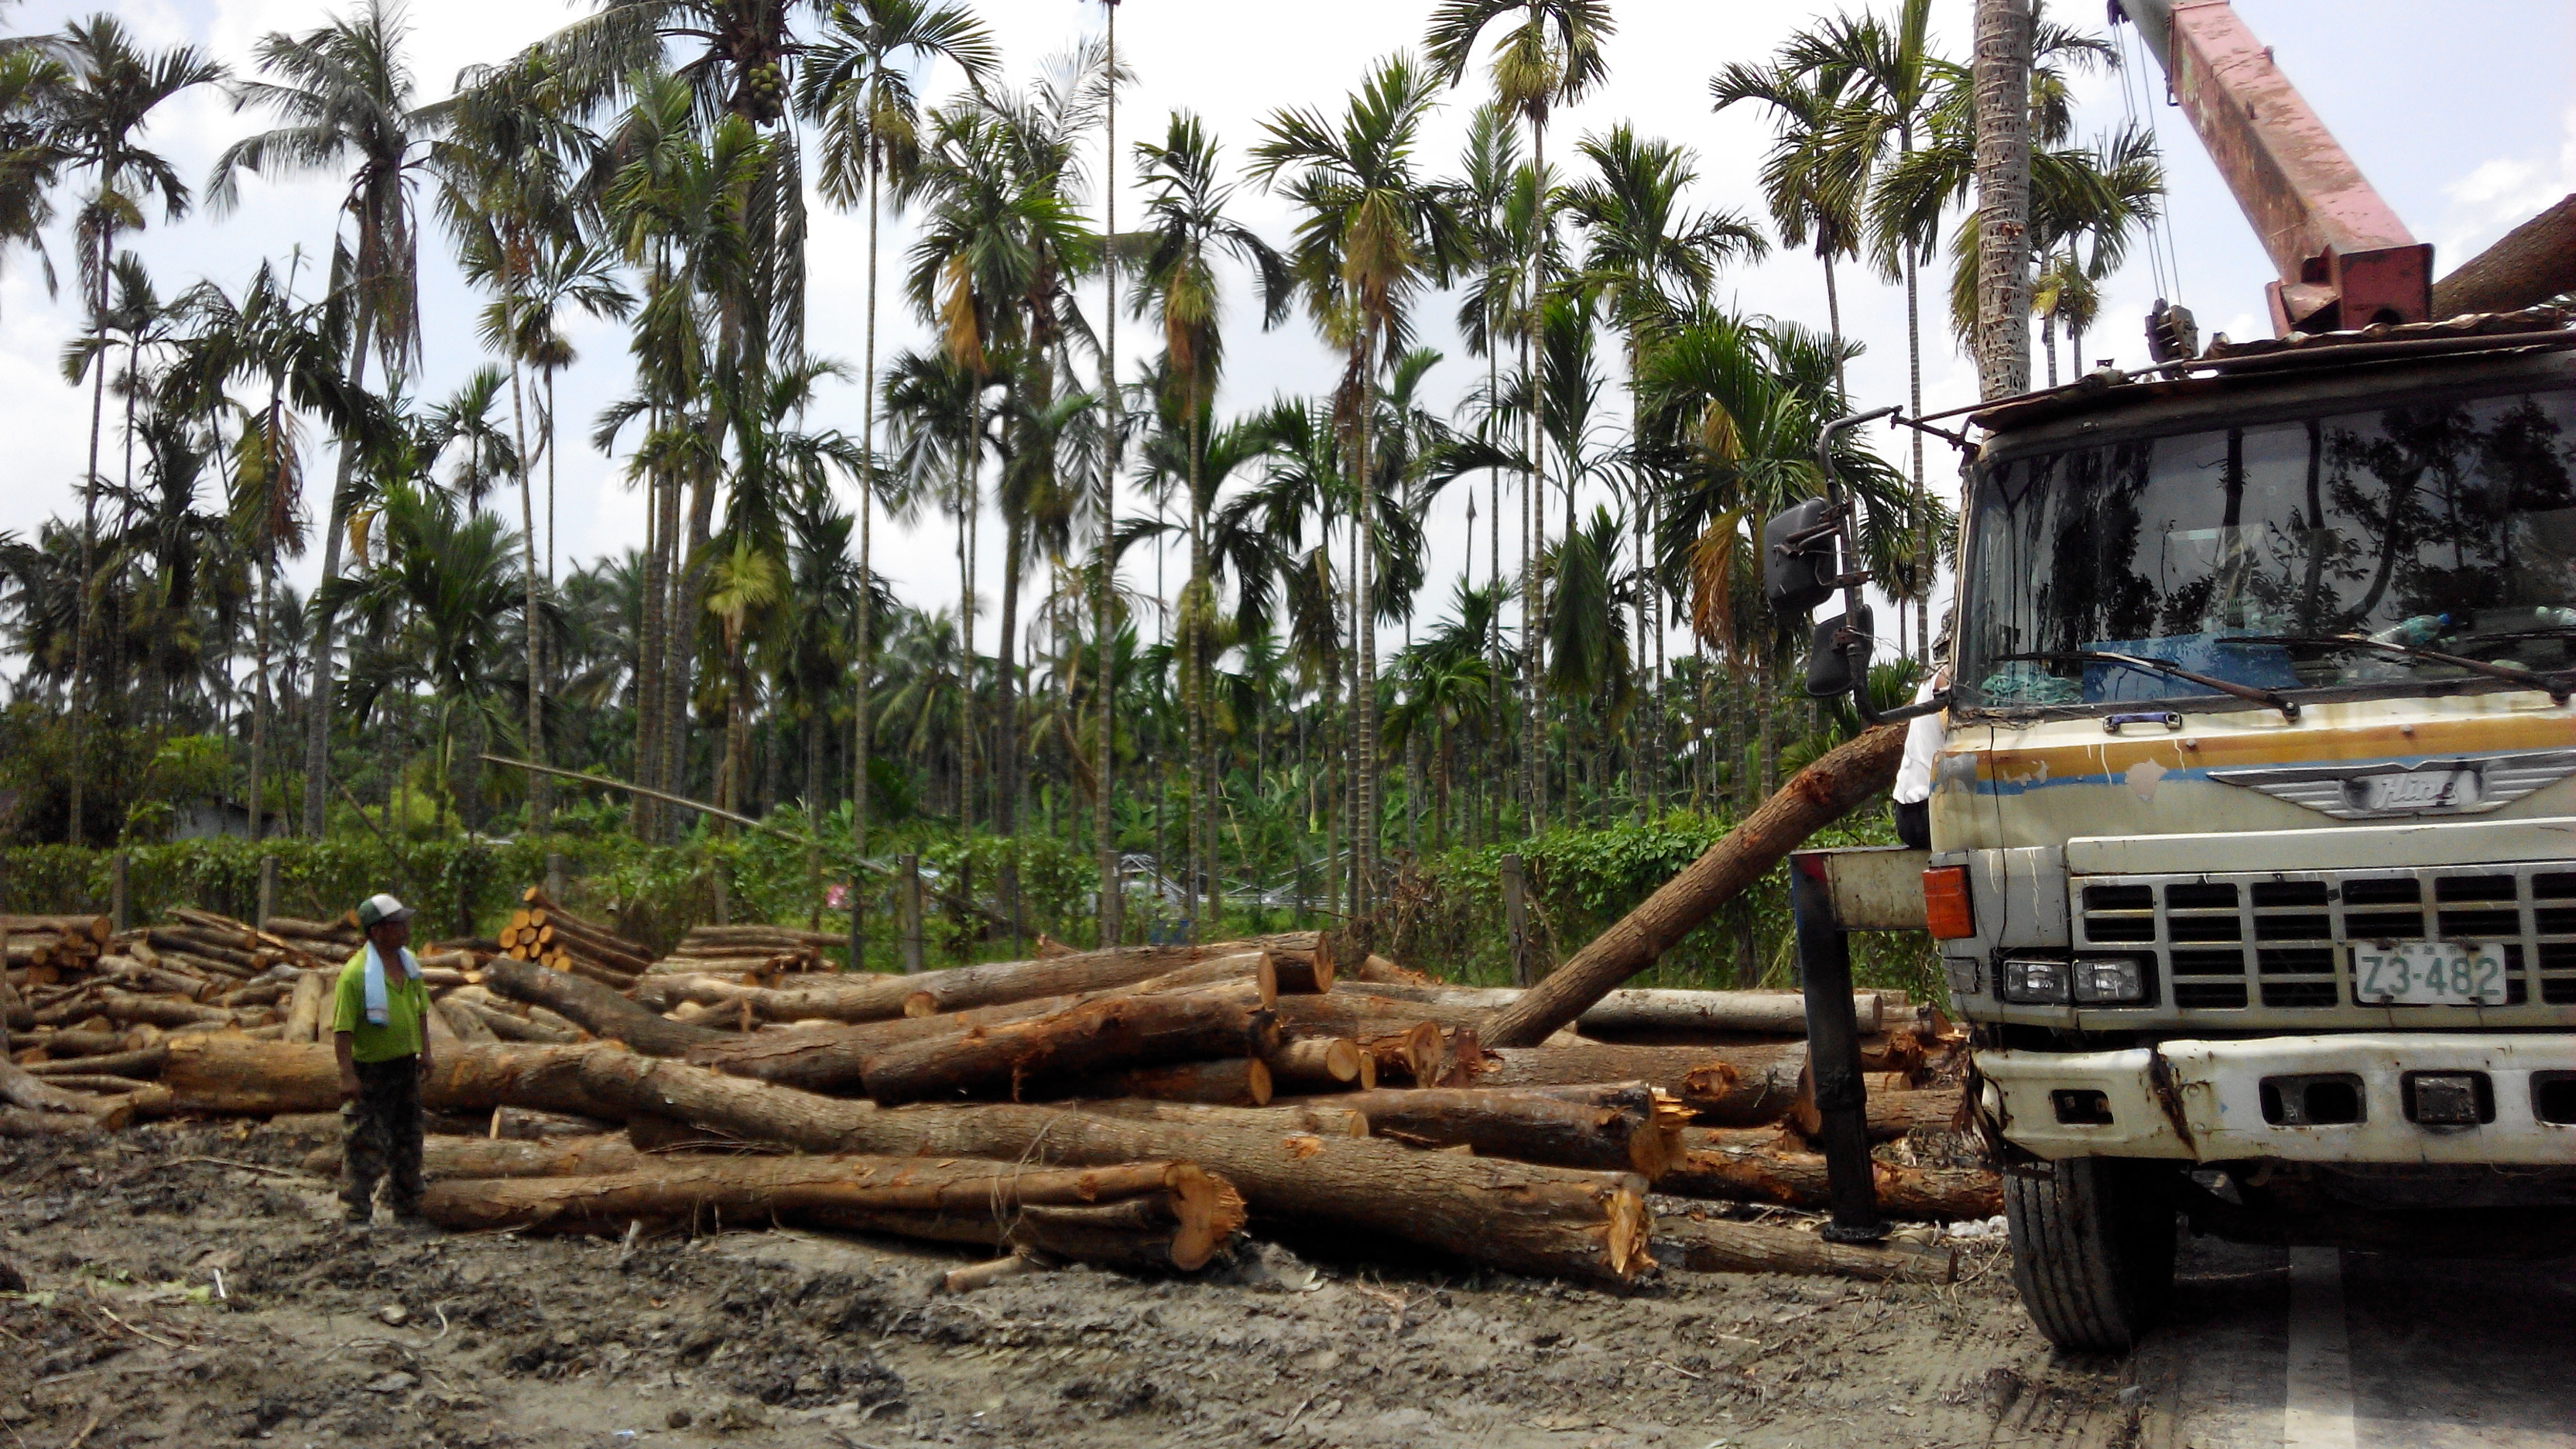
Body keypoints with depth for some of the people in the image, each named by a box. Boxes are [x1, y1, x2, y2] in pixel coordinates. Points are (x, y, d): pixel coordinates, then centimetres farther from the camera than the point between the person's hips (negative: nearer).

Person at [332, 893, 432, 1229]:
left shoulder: (409, 962, 4)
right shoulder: (356, 973, -20)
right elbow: (342, 1028, -21)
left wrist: (424, 1051, 10)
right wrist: (347, 1075, -25)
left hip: (406, 1065, 7)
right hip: (369, 1069, -7)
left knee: (407, 1141, 15)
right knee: (364, 1145, -3)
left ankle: (407, 1213, 27)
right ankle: (358, 1216, 5)